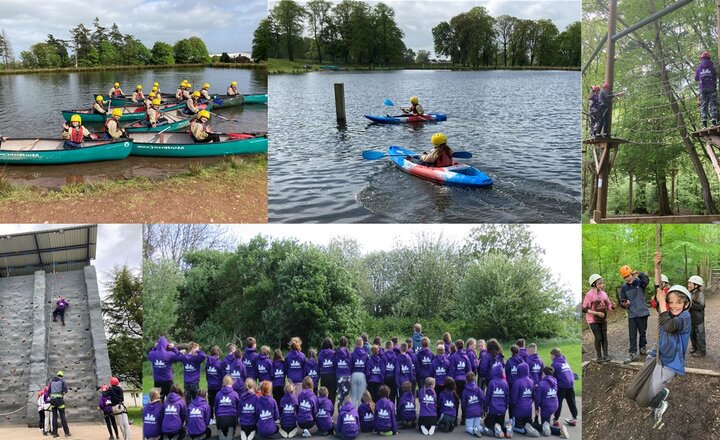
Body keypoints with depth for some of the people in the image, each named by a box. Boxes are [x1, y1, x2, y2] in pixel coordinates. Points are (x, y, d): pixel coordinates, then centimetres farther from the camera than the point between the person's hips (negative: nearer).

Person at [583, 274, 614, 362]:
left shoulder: (604, 294, 2)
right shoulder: (589, 294, -15)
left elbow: (608, 306, 10)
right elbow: (584, 309, -15)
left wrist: (612, 306, -13)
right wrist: (597, 313, -21)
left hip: (603, 319, 5)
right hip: (593, 320, -5)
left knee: (604, 337, 8)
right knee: (598, 338, -1)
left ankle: (606, 355, 20)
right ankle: (599, 356, 13)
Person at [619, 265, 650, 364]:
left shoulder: (639, 282, -7)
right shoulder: (624, 287, 2)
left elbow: (646, 280, -32)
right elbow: (622, 301, 7)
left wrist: (639, 274, -52)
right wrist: (624, 304, -17)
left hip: (642, 313, -2)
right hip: (631, 315, 2)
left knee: (642, 333, 13)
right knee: (632, 335, 2)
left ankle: (642, 348, 32)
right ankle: (632, 353, 6)